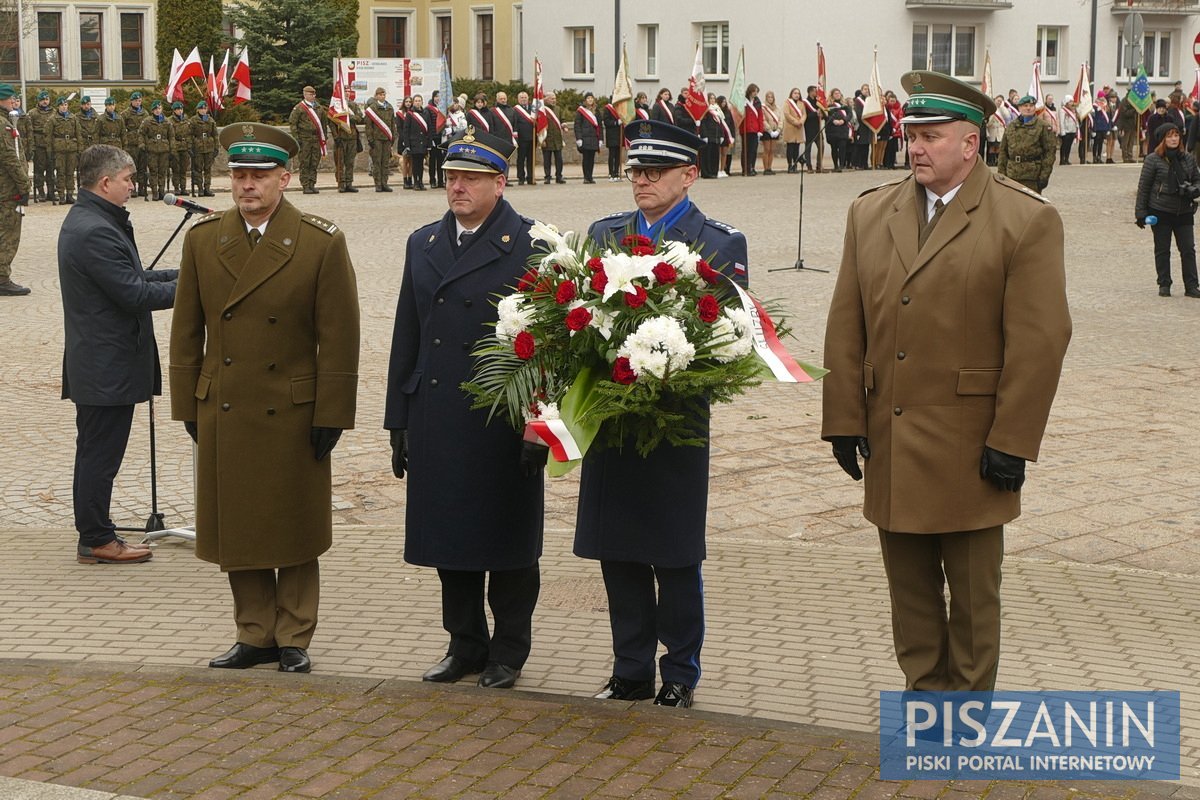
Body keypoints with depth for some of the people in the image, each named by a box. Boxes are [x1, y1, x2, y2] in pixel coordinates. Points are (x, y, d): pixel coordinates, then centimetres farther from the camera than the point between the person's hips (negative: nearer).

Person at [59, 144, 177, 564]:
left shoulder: (85, 221, 12)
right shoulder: (96, 231, -22)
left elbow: (130, 278, 16)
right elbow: (134, 295, -22)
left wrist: (180, 273, 8)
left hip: (96, 364, 11)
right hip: (108, 367, -11)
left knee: (97, 452, 16)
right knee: (100, 454, -1)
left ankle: (95, 534, 24)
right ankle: (96, 540, 7)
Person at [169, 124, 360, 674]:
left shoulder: (322, 243, -7)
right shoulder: (202, 238, 3)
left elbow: (338, 338, -6)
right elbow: (186, 332, 8)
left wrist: (331, 415, -8)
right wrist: (187, 406, 6)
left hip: (293, 413, -3)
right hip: (223, 412, 3)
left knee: (295, 531, 7)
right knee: (237, 528, 9)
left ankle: (294, 639, 19)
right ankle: (255, 635, 22)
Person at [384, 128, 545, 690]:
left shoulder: (531, 245, -6)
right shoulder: (423, 244, 12)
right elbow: (407, 338, 15)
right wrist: (399, 421, 12)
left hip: (500, 423, -5)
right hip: (435, 423, 5)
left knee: (507, 542, 5)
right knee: (448, 538, 11)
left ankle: (508, 652, 18)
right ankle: (465, 645, 25)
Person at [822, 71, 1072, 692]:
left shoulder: (1027, 221, -7)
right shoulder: (870, 213, 8)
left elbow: (1039, 342, -10)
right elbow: (845, 328, 8)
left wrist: (1011, 443, -13)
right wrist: (844, 420, 2)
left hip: (971, 449, -4)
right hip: (890, 447, 4)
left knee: (973, 596, 8)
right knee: (911, 591, 13)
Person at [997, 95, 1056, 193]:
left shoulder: (1043, 127, -1)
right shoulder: (1010, 127, 13)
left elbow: (1050, 151, -5)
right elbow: (1003, 151, 15)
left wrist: (1044, 176, -11)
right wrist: (1001, 173, 7)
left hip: (1032, 176, -4)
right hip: (1012, 176, 4)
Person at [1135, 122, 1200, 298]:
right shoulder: (1153, 159, -6)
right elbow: (1143, 187, -4)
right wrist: (1140, 212, -6)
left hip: (1184, 212, 3)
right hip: (1160, 211, -3)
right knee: (1162, 250, 7)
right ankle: (1164, 285, 16)